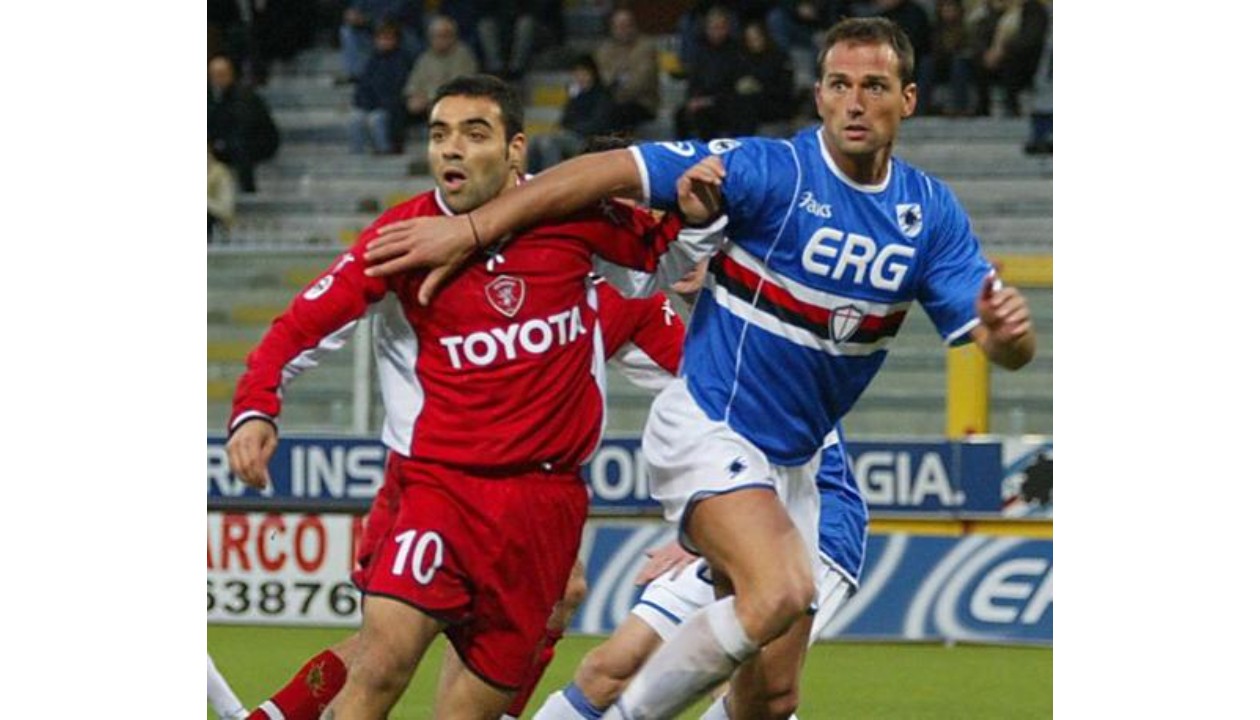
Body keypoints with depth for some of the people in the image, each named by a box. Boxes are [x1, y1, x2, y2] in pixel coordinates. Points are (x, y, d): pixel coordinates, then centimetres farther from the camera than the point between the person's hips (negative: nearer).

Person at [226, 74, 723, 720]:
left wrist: (695, 218, -5)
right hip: (442, 485, -2)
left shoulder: (571, 216, -1)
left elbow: (663, 252, 16)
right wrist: (254, 409, -22)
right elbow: (302, 327, -6)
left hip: (548, 495, 2)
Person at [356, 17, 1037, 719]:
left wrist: (1005, 328, -28)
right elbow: (611, 172, -18)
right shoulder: (771, 170, -16)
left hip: (793, 461, 6)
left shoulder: (932, 212, 1)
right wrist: (470, 230, -23)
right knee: (780, 593, -33)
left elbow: (1004, 346, -2)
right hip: (709, 431, -6)